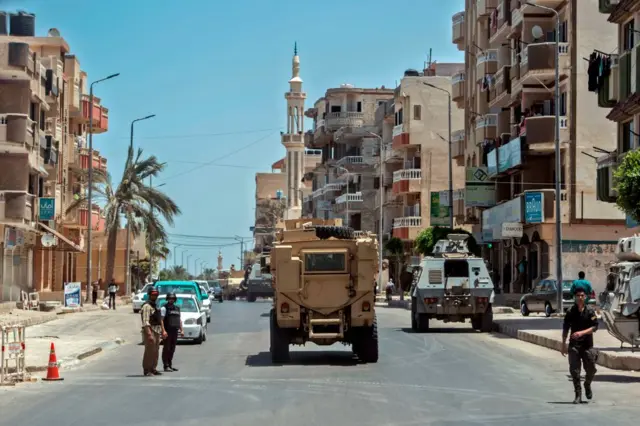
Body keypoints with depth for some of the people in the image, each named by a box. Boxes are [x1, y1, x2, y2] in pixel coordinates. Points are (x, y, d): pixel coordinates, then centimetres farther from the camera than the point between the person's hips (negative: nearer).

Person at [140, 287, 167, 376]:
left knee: (156, 351, 11)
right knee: (149, 351, -8)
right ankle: (146, 370, -4)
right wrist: (149, 334, -26)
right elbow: (146, 321, -19)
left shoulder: (156, 306, 18)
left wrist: (163, 331, 19)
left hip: (157, 331, 9)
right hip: (150, 330, -9)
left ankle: (153, 368, 18)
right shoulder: (147, 306, -11)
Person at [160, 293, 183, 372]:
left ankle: (170, 365, 16)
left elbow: (179, 320, 23)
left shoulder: (177, 308, 18)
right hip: (167, 331, -6)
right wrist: (163, 331, -22)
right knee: (166, 348, -5)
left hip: (175, 331, 7)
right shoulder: (164, 308, -4)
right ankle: (166, 366, -3)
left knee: (172, 349, 9)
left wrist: (181, 330, 15)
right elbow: (161, 320, -12)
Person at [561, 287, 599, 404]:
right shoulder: (570, 312, 2)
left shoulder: (590, 311, -2)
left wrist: (582, 332, -21)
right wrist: (563, 345, 5)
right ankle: (578, 395, 1)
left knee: (591, 369, 6)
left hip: (587, 344, 0)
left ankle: (587, 385, 37)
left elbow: (595, 327, -7)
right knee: (574, 370, -6)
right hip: (574, 345, 0)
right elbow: (565, 329, 8)